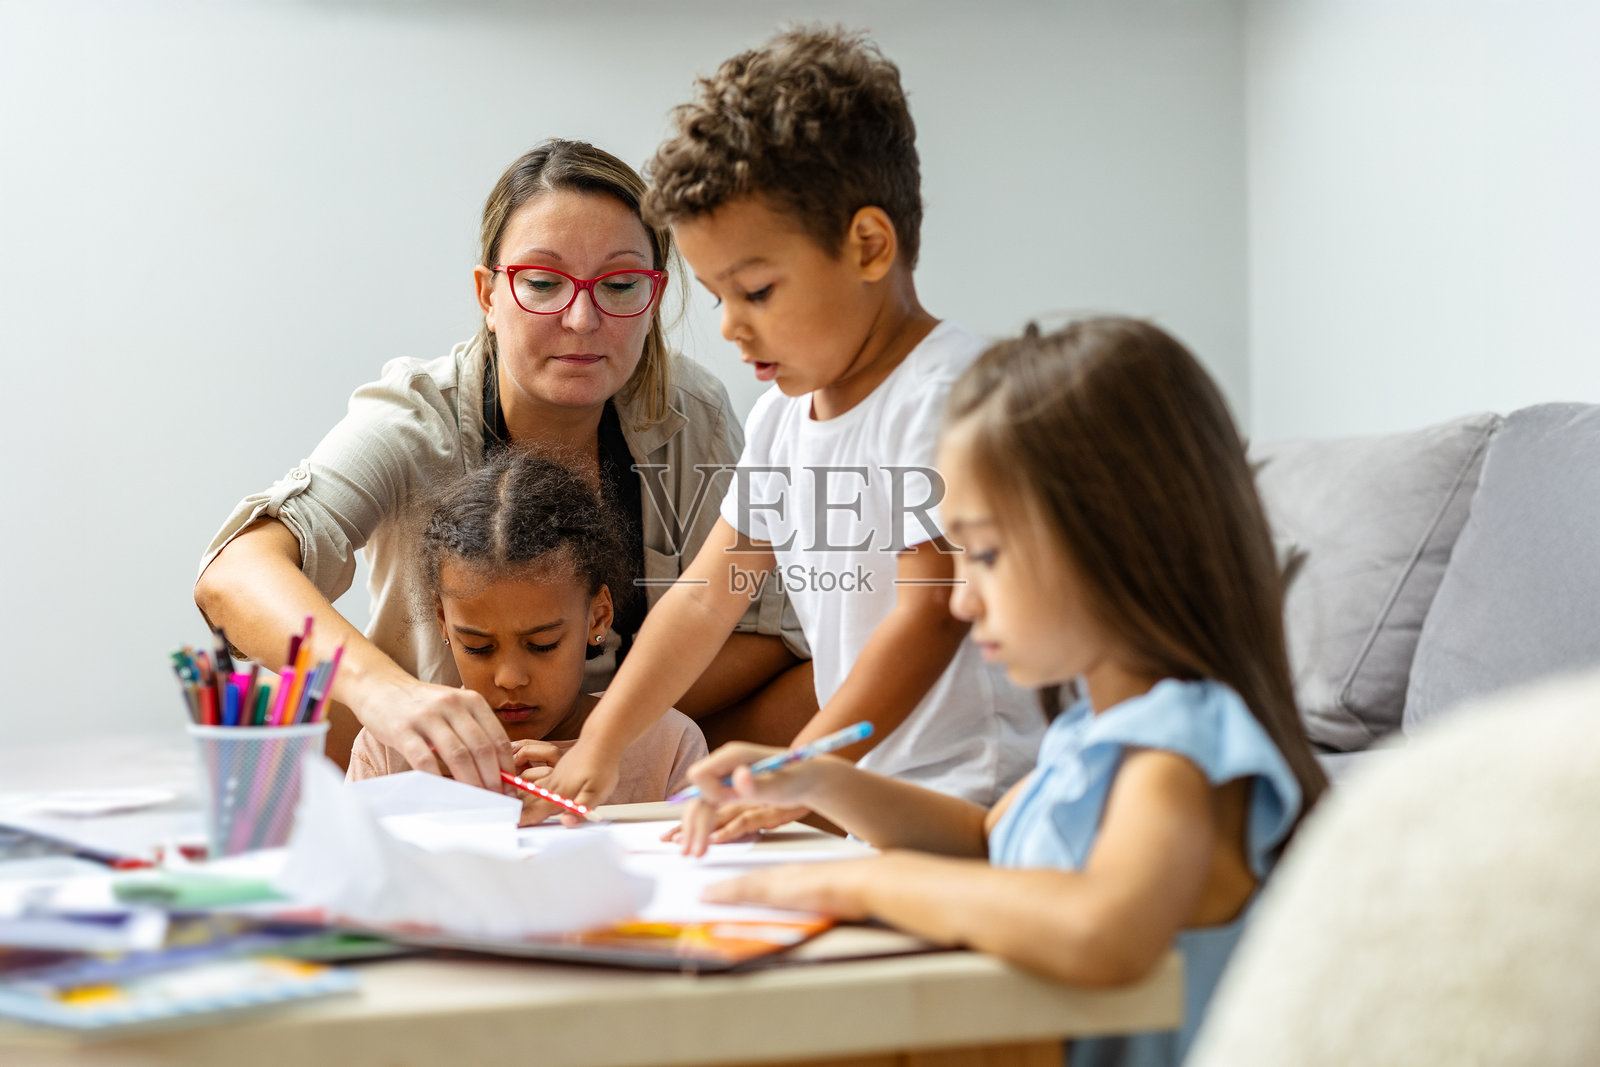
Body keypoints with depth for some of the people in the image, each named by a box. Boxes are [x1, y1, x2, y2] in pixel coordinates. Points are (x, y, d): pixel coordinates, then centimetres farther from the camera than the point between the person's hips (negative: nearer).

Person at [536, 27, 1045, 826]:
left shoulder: (944, 392, -13)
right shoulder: (782, 414, 15)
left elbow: (928, 617, -20)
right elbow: (704, 597, 17)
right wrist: (598, 749, 9)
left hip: (970, 799, -9)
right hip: (856, 794, 9)